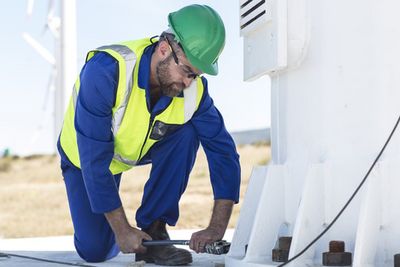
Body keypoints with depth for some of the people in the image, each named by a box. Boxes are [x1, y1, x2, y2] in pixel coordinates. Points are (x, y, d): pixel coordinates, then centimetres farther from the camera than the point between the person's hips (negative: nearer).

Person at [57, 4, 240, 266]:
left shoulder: (194, 89, -26)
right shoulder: (105, 70, -39)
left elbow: (223, 152, -20)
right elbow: (94, 160, -36)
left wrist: (216, 229, -30)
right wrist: (122, 231, -33)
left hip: (147, 147, 3)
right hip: (86, 155, -3)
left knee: (186, 133, -27)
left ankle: (154, 231, -16)